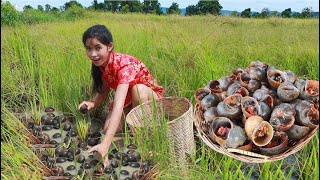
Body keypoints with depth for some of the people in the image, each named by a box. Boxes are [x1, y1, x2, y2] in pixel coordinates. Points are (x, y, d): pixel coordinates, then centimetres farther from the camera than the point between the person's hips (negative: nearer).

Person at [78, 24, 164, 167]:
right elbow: (103, 91, -1)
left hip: (151, 96, -5)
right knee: (108, 129, -18)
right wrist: (93, 103, -25)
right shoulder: (100, 64, -12)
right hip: (128, 99, 5)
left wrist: (105, 144, -54)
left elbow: (119, 105, -46)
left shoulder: (124, 64, -34)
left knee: (138, 88, -39)